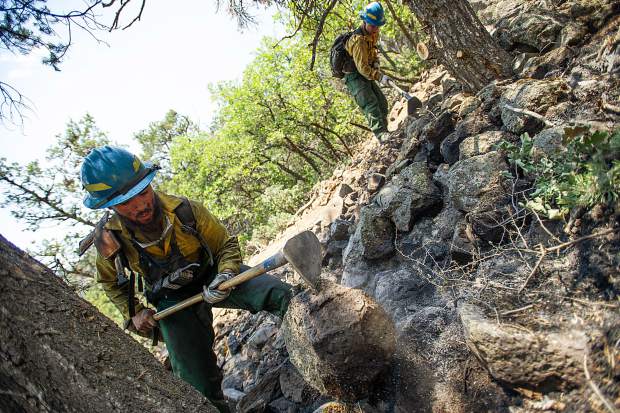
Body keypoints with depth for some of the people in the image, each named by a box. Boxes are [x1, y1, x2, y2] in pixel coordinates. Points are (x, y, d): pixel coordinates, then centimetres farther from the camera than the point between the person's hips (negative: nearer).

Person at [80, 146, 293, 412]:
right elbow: (110, 282, 8)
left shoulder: (184, 210, -24)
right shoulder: (110, 239, -17)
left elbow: (226, 244, -10)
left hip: (211, 276, -1)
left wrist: (225, 275, -30)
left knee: (279, 294, -24)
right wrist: (133, 314, -3)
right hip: (173, 301, 1)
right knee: (200, 385, -4)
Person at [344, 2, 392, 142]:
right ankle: (381, 133, -35)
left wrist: (376, 62, 3)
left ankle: (383, 132, 9)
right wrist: (380, 76, -34)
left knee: (382, 102, 5)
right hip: (354, 76, -9)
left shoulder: (373, 33, 4)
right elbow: (362, 67, -29)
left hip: (367, 75, 10)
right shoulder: (358, 40, -25)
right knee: (370, 103, -25)